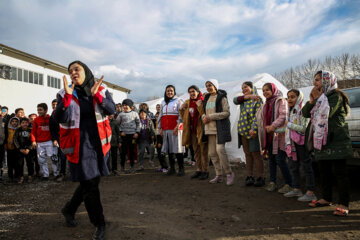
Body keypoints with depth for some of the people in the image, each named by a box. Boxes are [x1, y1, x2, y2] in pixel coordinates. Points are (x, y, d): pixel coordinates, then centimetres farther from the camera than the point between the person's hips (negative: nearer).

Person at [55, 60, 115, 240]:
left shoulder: (101, 90, 3)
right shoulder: (65, 94, -1)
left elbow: (111, 109, -10)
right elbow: (61, 118, -14)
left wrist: (97, 95, -25)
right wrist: (67, 96, -25)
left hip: (99, 143, 3)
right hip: (79, 146, -2)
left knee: (90, 182, 13)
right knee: (90, 185, 0)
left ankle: (69, 210, 40)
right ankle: (99, 224, 19)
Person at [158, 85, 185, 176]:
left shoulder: (178, 101, 4)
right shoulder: (163, 102, 20)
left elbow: (181, 115, -5)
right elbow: (160, 115, 21)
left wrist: (177, 126, -15)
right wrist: (160, 128, 13)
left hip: (175, 128, -5)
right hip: (165, 129, 5)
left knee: (177, 149, -6)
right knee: (169, 149, 5)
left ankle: (181, 169, 1)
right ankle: (172, 168, 14)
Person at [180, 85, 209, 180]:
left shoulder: (203, 101, -7)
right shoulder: (187, 103, 12)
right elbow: (184, 118, 18)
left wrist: (200, 106, -26)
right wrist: (181, 109, 2)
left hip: (201, 130, -7)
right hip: (192, 130, 7)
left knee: (203, 151, -2)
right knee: (196, 151, 13)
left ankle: (205, 171, 6)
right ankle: (198, 170, 22)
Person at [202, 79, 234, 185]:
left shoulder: (221, 97, -3)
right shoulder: (207, 98, 17)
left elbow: (227, 112, -12)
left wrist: (211, 116, -16)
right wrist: (204, 117, -2)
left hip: (220, 127, -7)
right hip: (210, 128, 7)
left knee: (220, 149, -18)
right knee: (212, 153, 6)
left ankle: (229, 173, -1)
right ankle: (219, 175, 18)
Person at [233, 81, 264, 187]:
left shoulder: (257, 100, -5)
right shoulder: (244, 99, 17)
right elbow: (235, 100, -4)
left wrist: (253, 128, -25)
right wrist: (248, 96, -12)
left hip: (253, 131, -7)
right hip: (243, 131, 7)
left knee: (256, 154, -3)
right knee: (247, 154, 9)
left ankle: (261, 178, 5)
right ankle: (250, 177, 16)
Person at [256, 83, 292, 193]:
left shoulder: (281, 101, -5)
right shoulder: (266, 104, 18)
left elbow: (283, 115, -18)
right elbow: (262, 119, 21)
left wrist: (273, 126, -25)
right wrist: (266, 127, 6)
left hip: (279, 134, -7)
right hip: (269, 135, 7)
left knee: (280, 159, -9)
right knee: (271, 158, 10)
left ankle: (288, 184, 4)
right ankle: (272, 182, 19)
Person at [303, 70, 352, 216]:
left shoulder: (335, 95, -5)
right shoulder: (319, 97, 18)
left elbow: (328, 113, -20)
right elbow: (305, 113, 9)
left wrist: (319, 98, -13)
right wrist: (311, 101, -6)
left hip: (336, 139, -8)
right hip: (321, 139, 8)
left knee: (339, 171, -4)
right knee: (324, 171, 13)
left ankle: (344, 204, 1)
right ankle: (326, 198, 25)